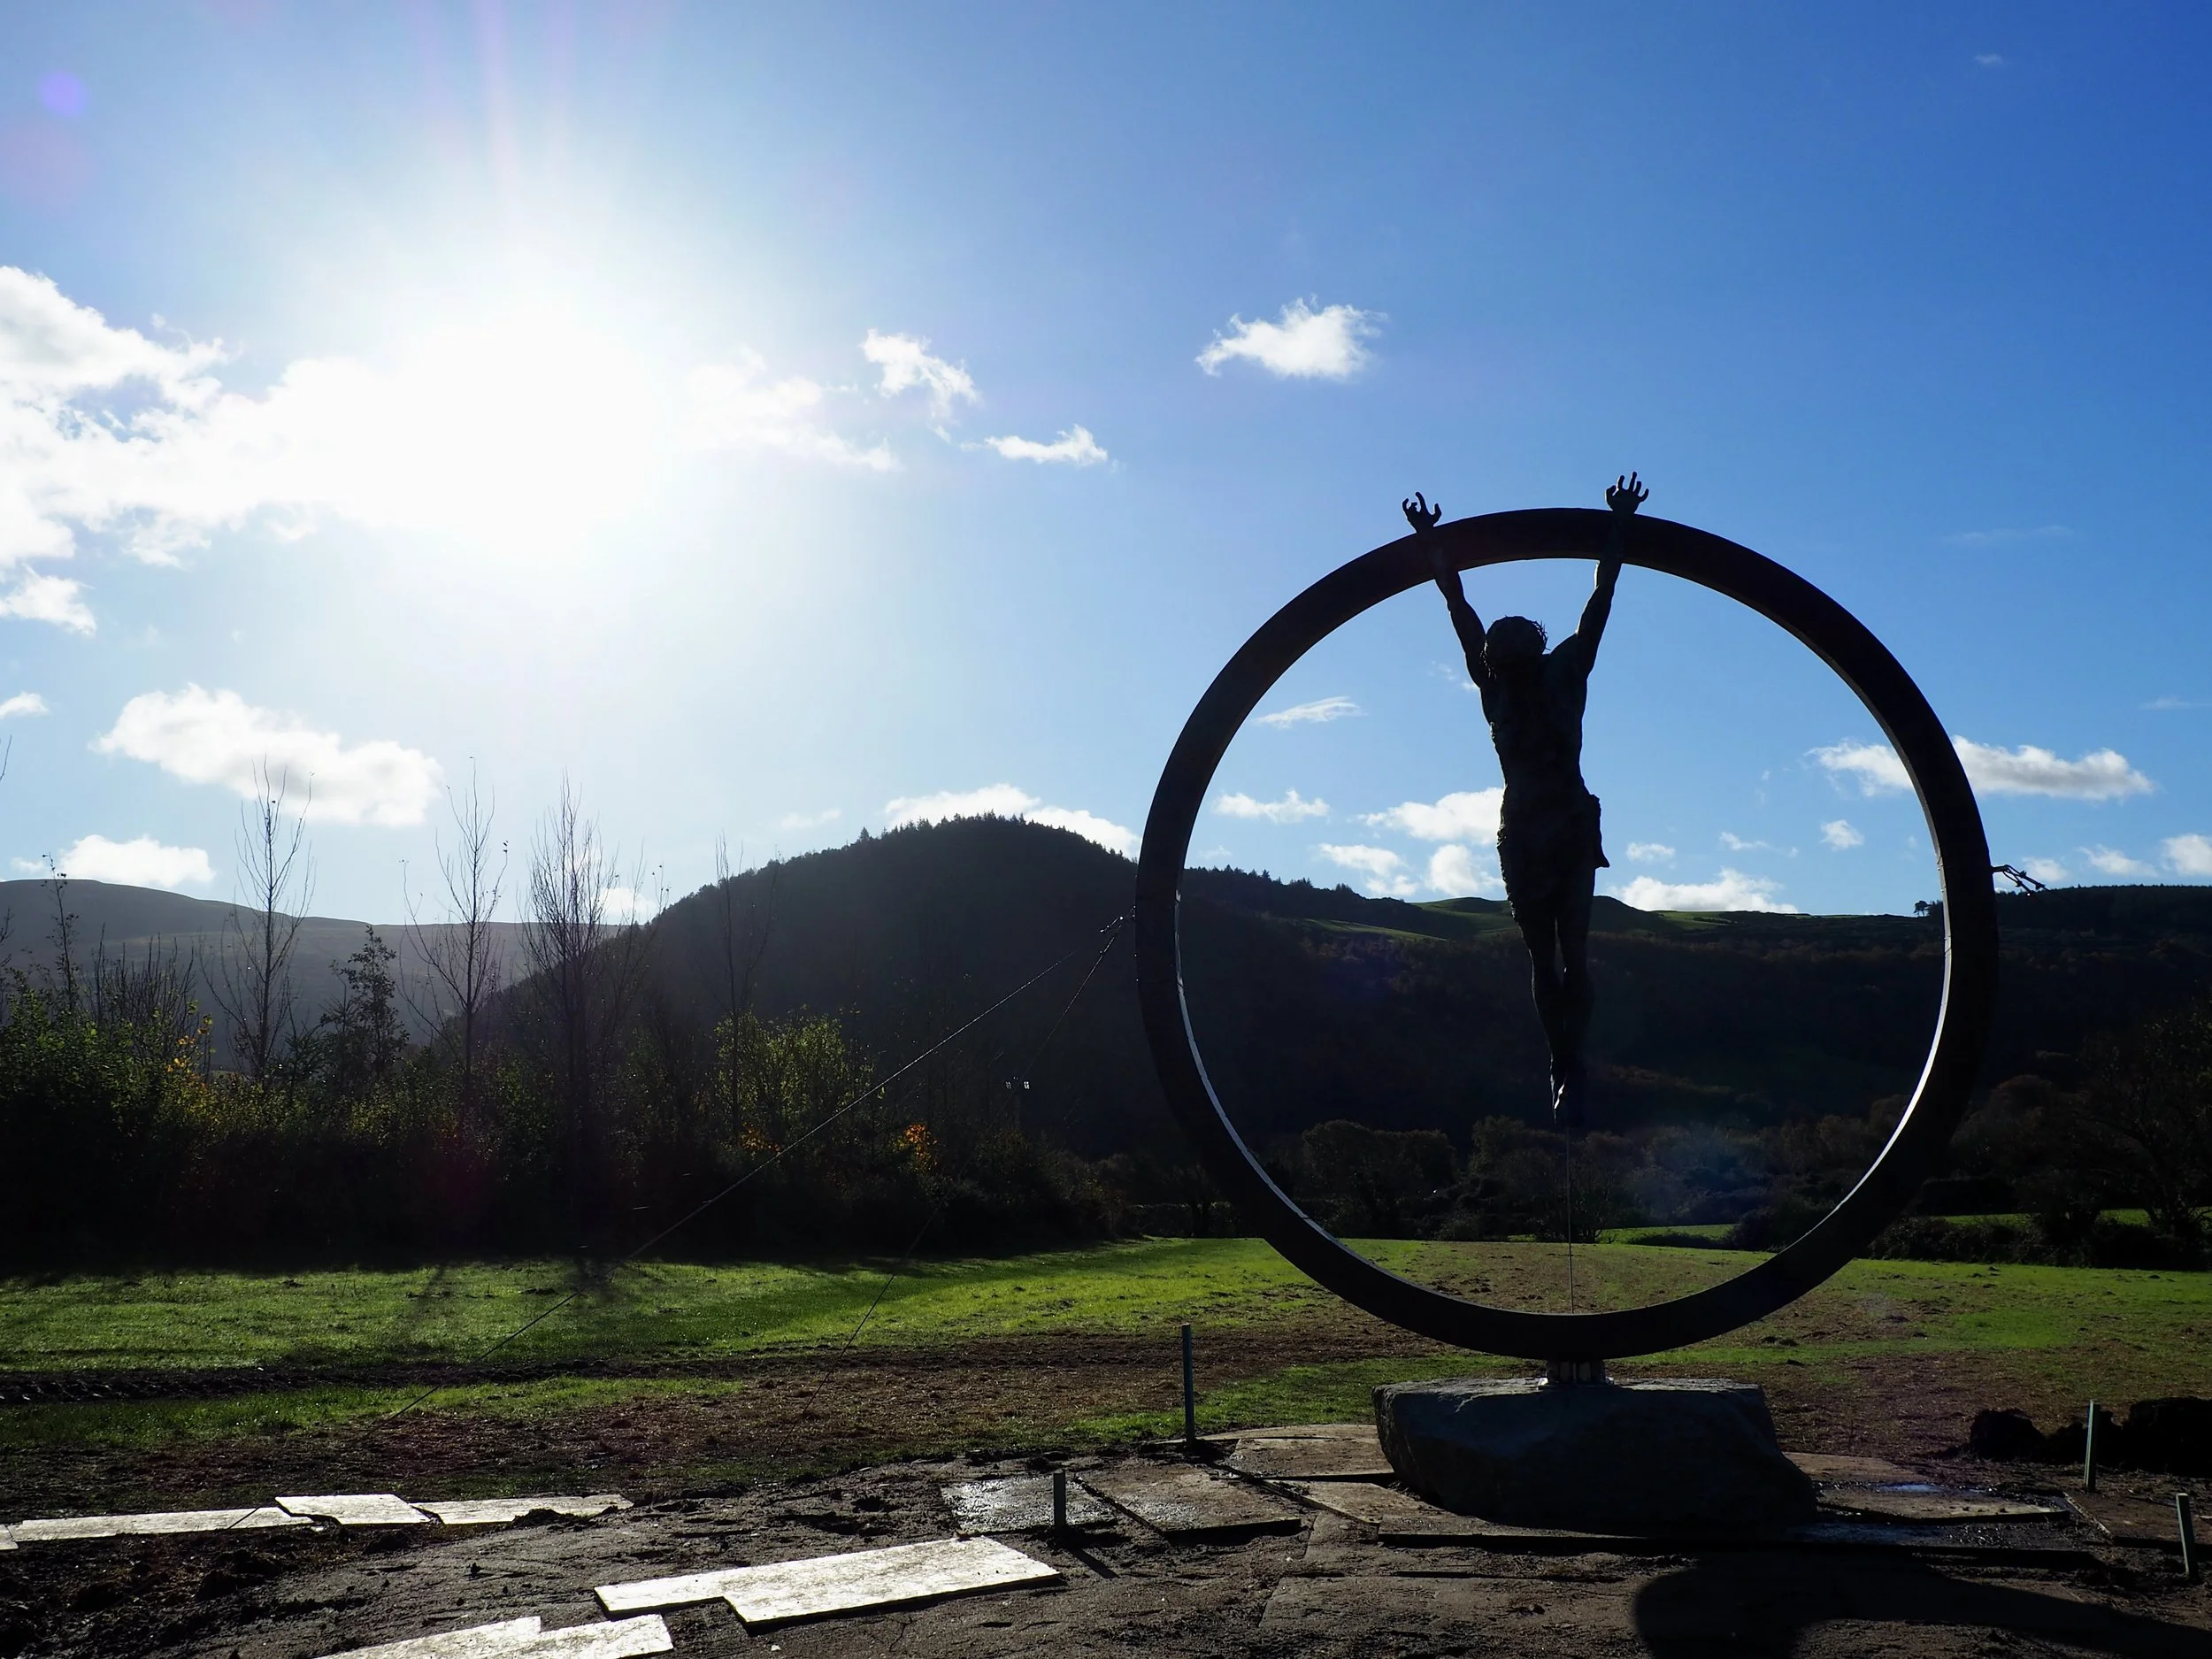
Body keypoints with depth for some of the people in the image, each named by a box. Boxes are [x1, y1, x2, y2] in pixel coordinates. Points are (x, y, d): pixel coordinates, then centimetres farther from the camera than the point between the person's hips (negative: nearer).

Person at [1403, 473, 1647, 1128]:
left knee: (1573, 954, -9)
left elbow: (1600, 602, -4)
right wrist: (1433, 546, 0)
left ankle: (1572, 1071, -11)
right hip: (1521, 835, 2)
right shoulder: (1494, 681, 0)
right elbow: (1461, 609, 0)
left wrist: (1619, 528, -6)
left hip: (1573, 828, -2)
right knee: (1544, 961, 4)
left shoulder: (1566, 672, -2)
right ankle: (1566, 1070, 10)